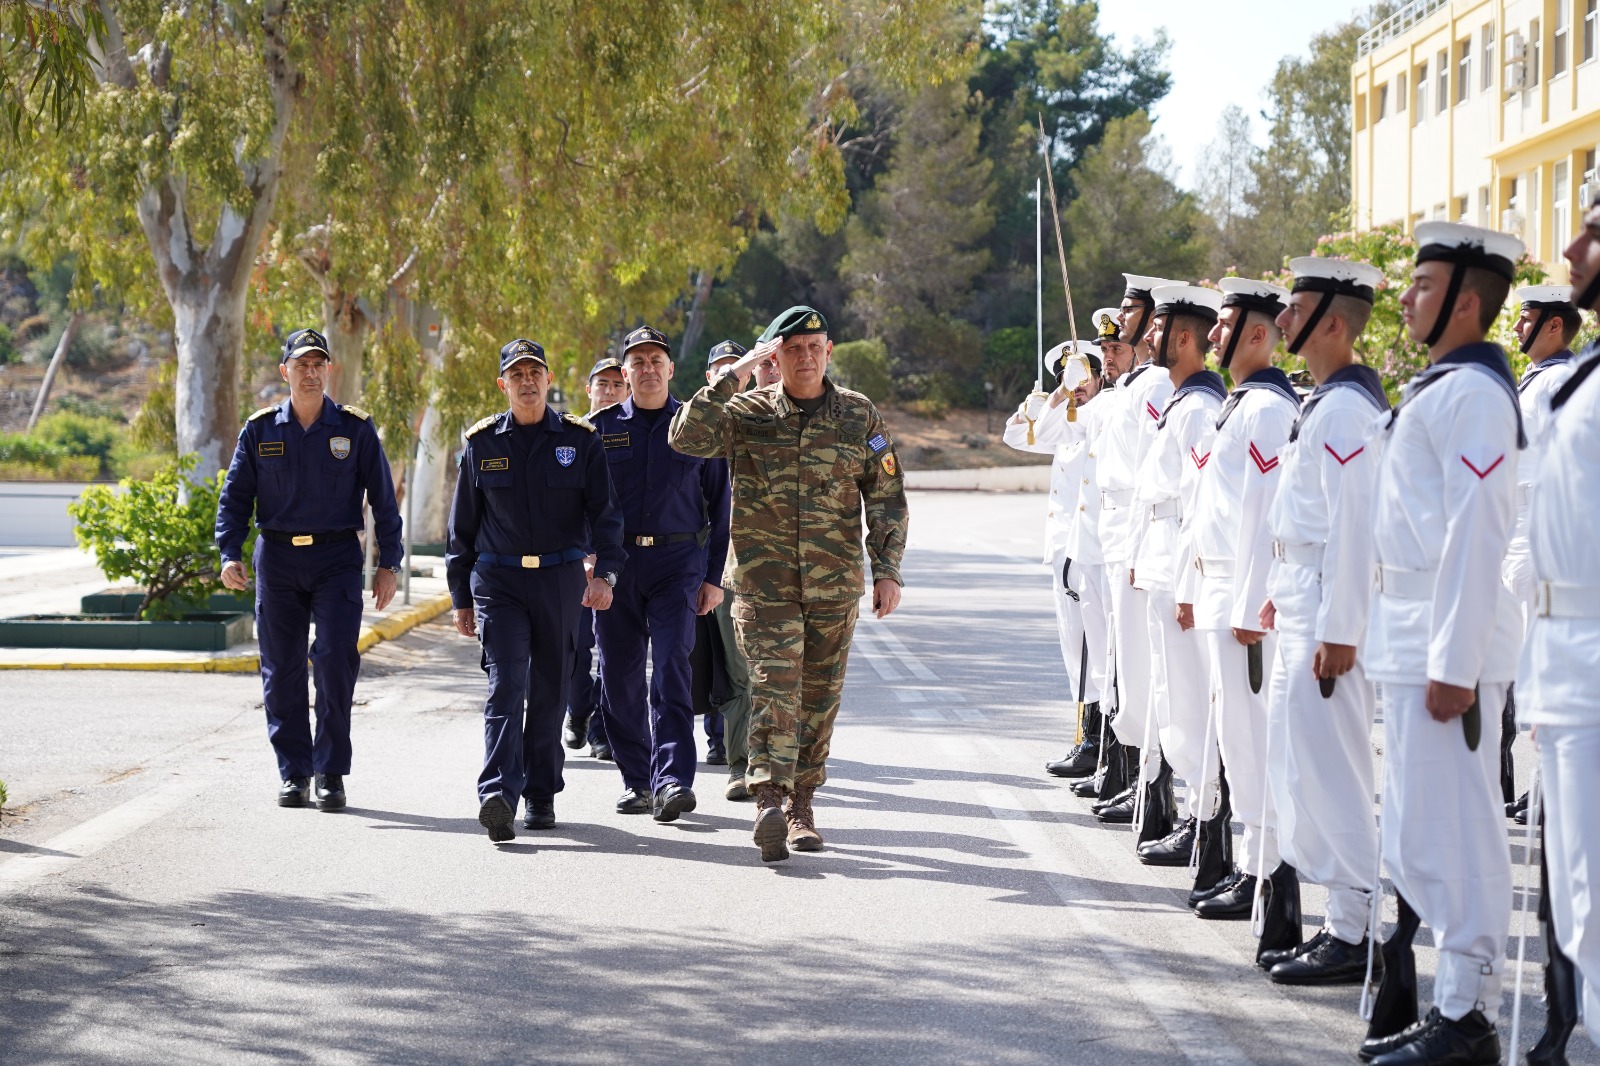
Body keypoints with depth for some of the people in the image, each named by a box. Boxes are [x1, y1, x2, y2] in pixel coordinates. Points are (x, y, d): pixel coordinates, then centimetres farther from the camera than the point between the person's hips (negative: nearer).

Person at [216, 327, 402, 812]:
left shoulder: (355, 428, 2)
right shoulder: (260, 430, 5)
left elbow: (382, 497, 5)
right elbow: (235, 495, 7)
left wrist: (388, 562, 0)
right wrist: (229, 553, -6)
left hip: (337, 558, -2)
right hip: (277, 559, 2)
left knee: (336, 658, -12)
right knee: (281, 670, 3)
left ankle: (331, 773, -3)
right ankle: (293, 772, 12)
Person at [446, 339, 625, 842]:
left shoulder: (580, 440, 3)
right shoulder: (482, 443, 5)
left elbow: (605, 512, -1)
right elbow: (463, 525, 11)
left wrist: (606, 572, -17)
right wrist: (461, 598, 10)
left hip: (561, 579, 1)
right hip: (499, 579, -1)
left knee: (550, 692, 7)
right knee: (506, 686, -15)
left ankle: (541, 796, 20)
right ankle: (498, 794, -26)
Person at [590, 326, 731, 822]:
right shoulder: (602, 427, 7)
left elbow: (719, 505, 8)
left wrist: (714, 576, 3)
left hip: (677, 562, -2)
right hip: (615, 562, 2)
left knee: (671, 666, -15)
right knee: (620, 674, 3)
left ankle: (672, 781, -22)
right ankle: (637, 781, 15)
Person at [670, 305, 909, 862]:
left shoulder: (860, 415, 5)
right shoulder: (749, 413, 1)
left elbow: (887, 497, 7)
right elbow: (687, 437, -16)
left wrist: (888, 570, -1)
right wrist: (734, 375, -17)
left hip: (835, 584, 2)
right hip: (763, 581, -2)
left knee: (819, 697, 9)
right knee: (774, 685, -17)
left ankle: (801, 805, 21)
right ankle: (769, 801, -27)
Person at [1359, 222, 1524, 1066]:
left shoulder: (1471, 393, -14)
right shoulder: (1437, 387, 17)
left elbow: (1476, 534, -20)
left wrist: (1455, 663, -23)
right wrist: (1418, 648, 20)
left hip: (1447, 643, -10)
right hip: (1410, 642, 10)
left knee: (1452, 835, -6)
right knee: (1417, 838, 13)